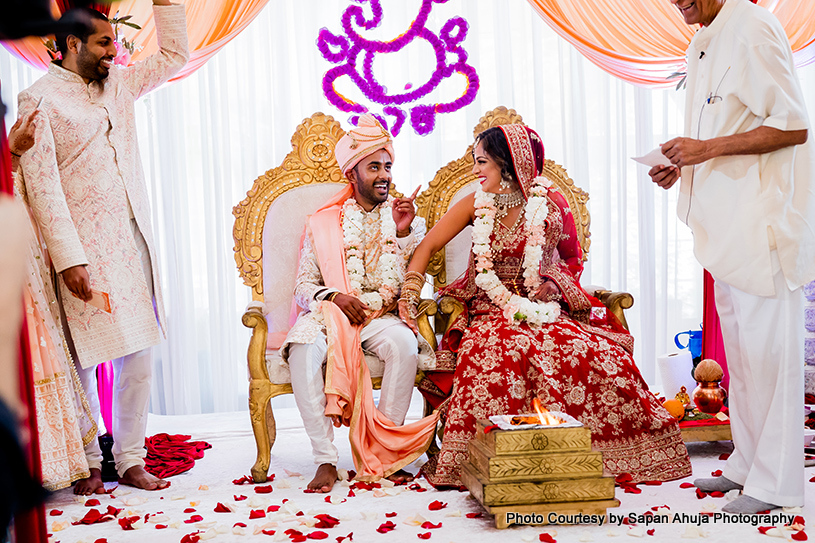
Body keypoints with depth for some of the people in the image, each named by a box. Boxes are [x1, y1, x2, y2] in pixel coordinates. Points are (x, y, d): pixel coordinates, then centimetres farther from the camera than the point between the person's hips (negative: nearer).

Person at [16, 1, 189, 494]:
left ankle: (131, 460, 13)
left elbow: (174, 55, 26)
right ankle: (88, 464, 16)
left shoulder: (118, 85, 16)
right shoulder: (40, 99, -3)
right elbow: (42, 184, -11)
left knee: (139, 353, 3)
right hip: (83, 248, -6)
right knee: (83, 359, -1)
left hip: (133, 241, 6)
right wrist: (68, 260, -17)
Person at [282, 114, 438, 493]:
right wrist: (335, 296, -12)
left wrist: (404, 233, -12)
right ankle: (326, 458, -26)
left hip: (383, 316, 0)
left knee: (405, 346, -34)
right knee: (304, 349, -33)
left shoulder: (407, 219, 14)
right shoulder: (323, 223, 13)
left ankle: (383, 451, -20)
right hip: (330, 314, 0)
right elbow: (303, 288, 9)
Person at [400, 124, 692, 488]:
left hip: (544, 308, 0)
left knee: (596, 355, -27)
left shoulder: (551, 203, 1)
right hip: (493, 311, 0)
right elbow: (428, 246, 5)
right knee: (497, 351, -35)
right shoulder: (476, 204, 4)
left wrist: (555, 284, -3)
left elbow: (572, 258, 15)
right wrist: (410, 293, -8)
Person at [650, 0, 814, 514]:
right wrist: (683, 165, 9)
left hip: (764, 218, -9)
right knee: (739, 348, 14)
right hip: (730, 221, 10)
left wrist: (709, 148, -20)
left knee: (767, 348, -3)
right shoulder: (703, 44, 16)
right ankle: (748, 465, 26)